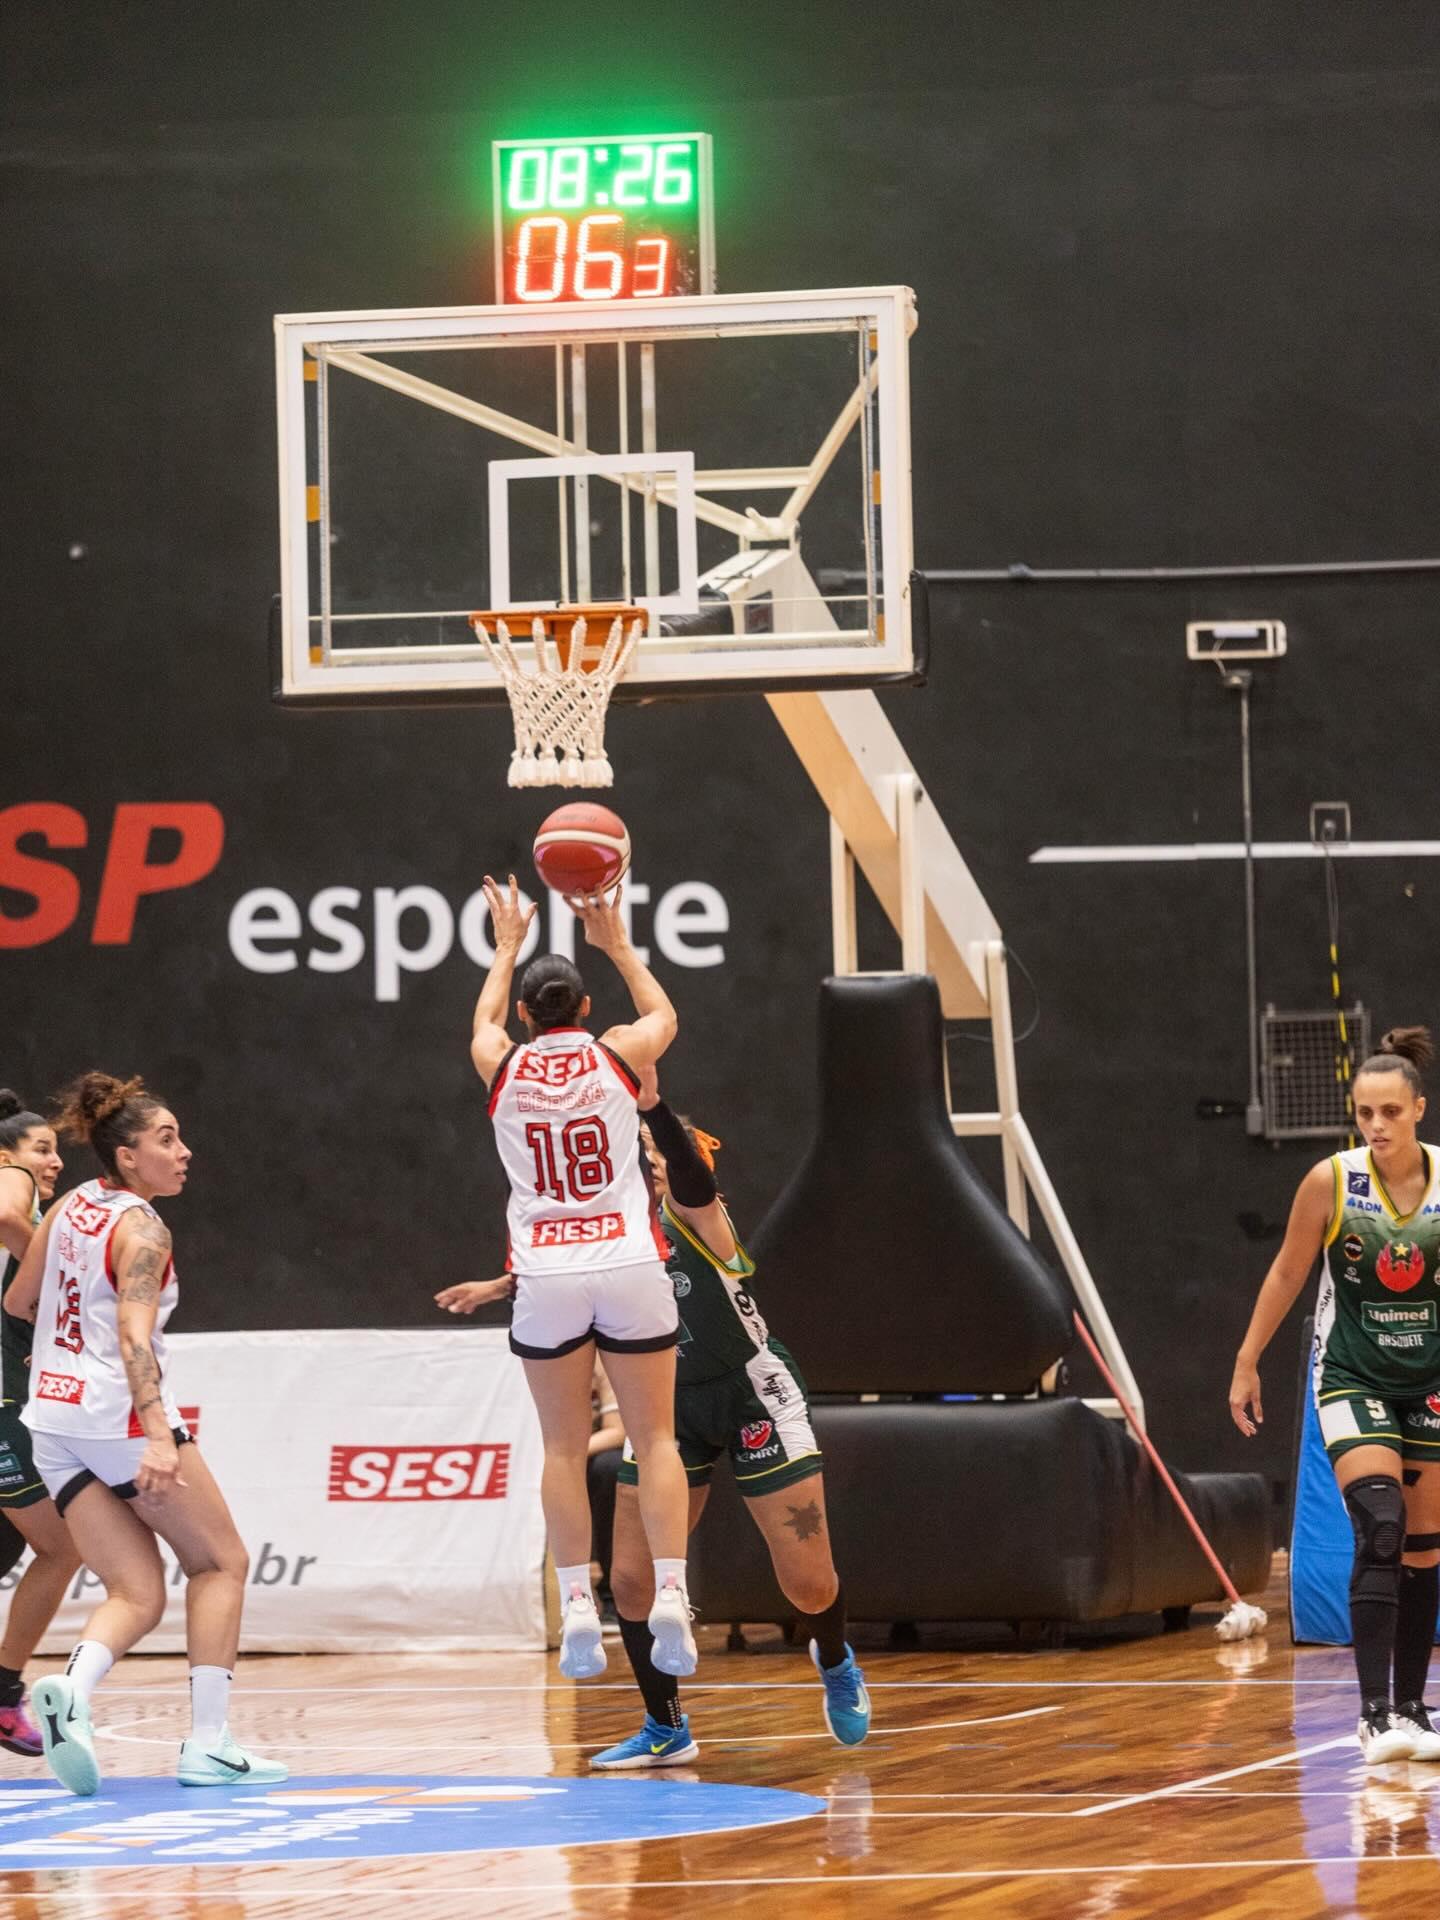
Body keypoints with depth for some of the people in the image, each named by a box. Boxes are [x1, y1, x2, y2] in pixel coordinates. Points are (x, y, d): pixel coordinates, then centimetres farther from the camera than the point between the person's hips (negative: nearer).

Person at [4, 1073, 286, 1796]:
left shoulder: (70, 1207, 10)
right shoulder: (141, 1229, -13)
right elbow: (134, 1338, -26)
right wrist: (158, 1438, -35)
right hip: (119, 1413, -7)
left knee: (138, 1593, 6)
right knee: (222, 1562, 9)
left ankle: (71, 1690, -24)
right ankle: (207, 1744, 0)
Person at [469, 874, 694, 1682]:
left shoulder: (503, 1065, 4)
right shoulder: (617, 1054, 1)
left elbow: (484, 1024, 30)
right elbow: (664, 1015, 26)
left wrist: (508, 948, 41)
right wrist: (617, 943, 35)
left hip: (547, 1276, 1)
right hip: (630, 1264, -1)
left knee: (566, 1447, 5)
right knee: (655, 1437, 3)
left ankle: (577, 1602, -4)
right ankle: (671, 1594, -9)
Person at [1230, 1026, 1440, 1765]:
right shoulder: (1331, 1182, -12)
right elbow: (1287, 1273, 0)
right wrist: (1246, 1363, 2)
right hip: (1353, 1379, -3)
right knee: (1379, 1531, -20)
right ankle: (1374, 1712, -21)